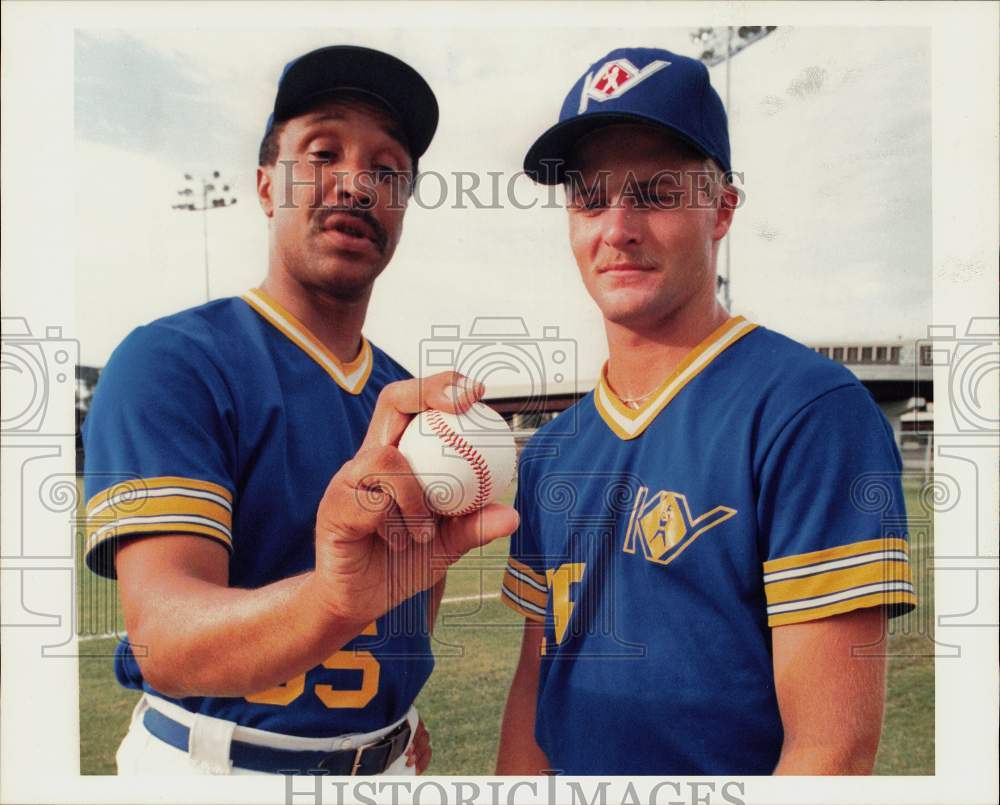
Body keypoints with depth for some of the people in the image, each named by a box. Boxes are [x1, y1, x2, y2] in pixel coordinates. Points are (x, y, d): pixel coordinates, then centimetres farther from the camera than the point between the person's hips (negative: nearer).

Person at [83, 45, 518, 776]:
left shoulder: (412, 402, 3)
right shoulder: (170, 362, -17)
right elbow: (162, 637, -28)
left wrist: (398, 702, 3)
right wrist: (331, 599, -47)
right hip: (220, 760, -5)